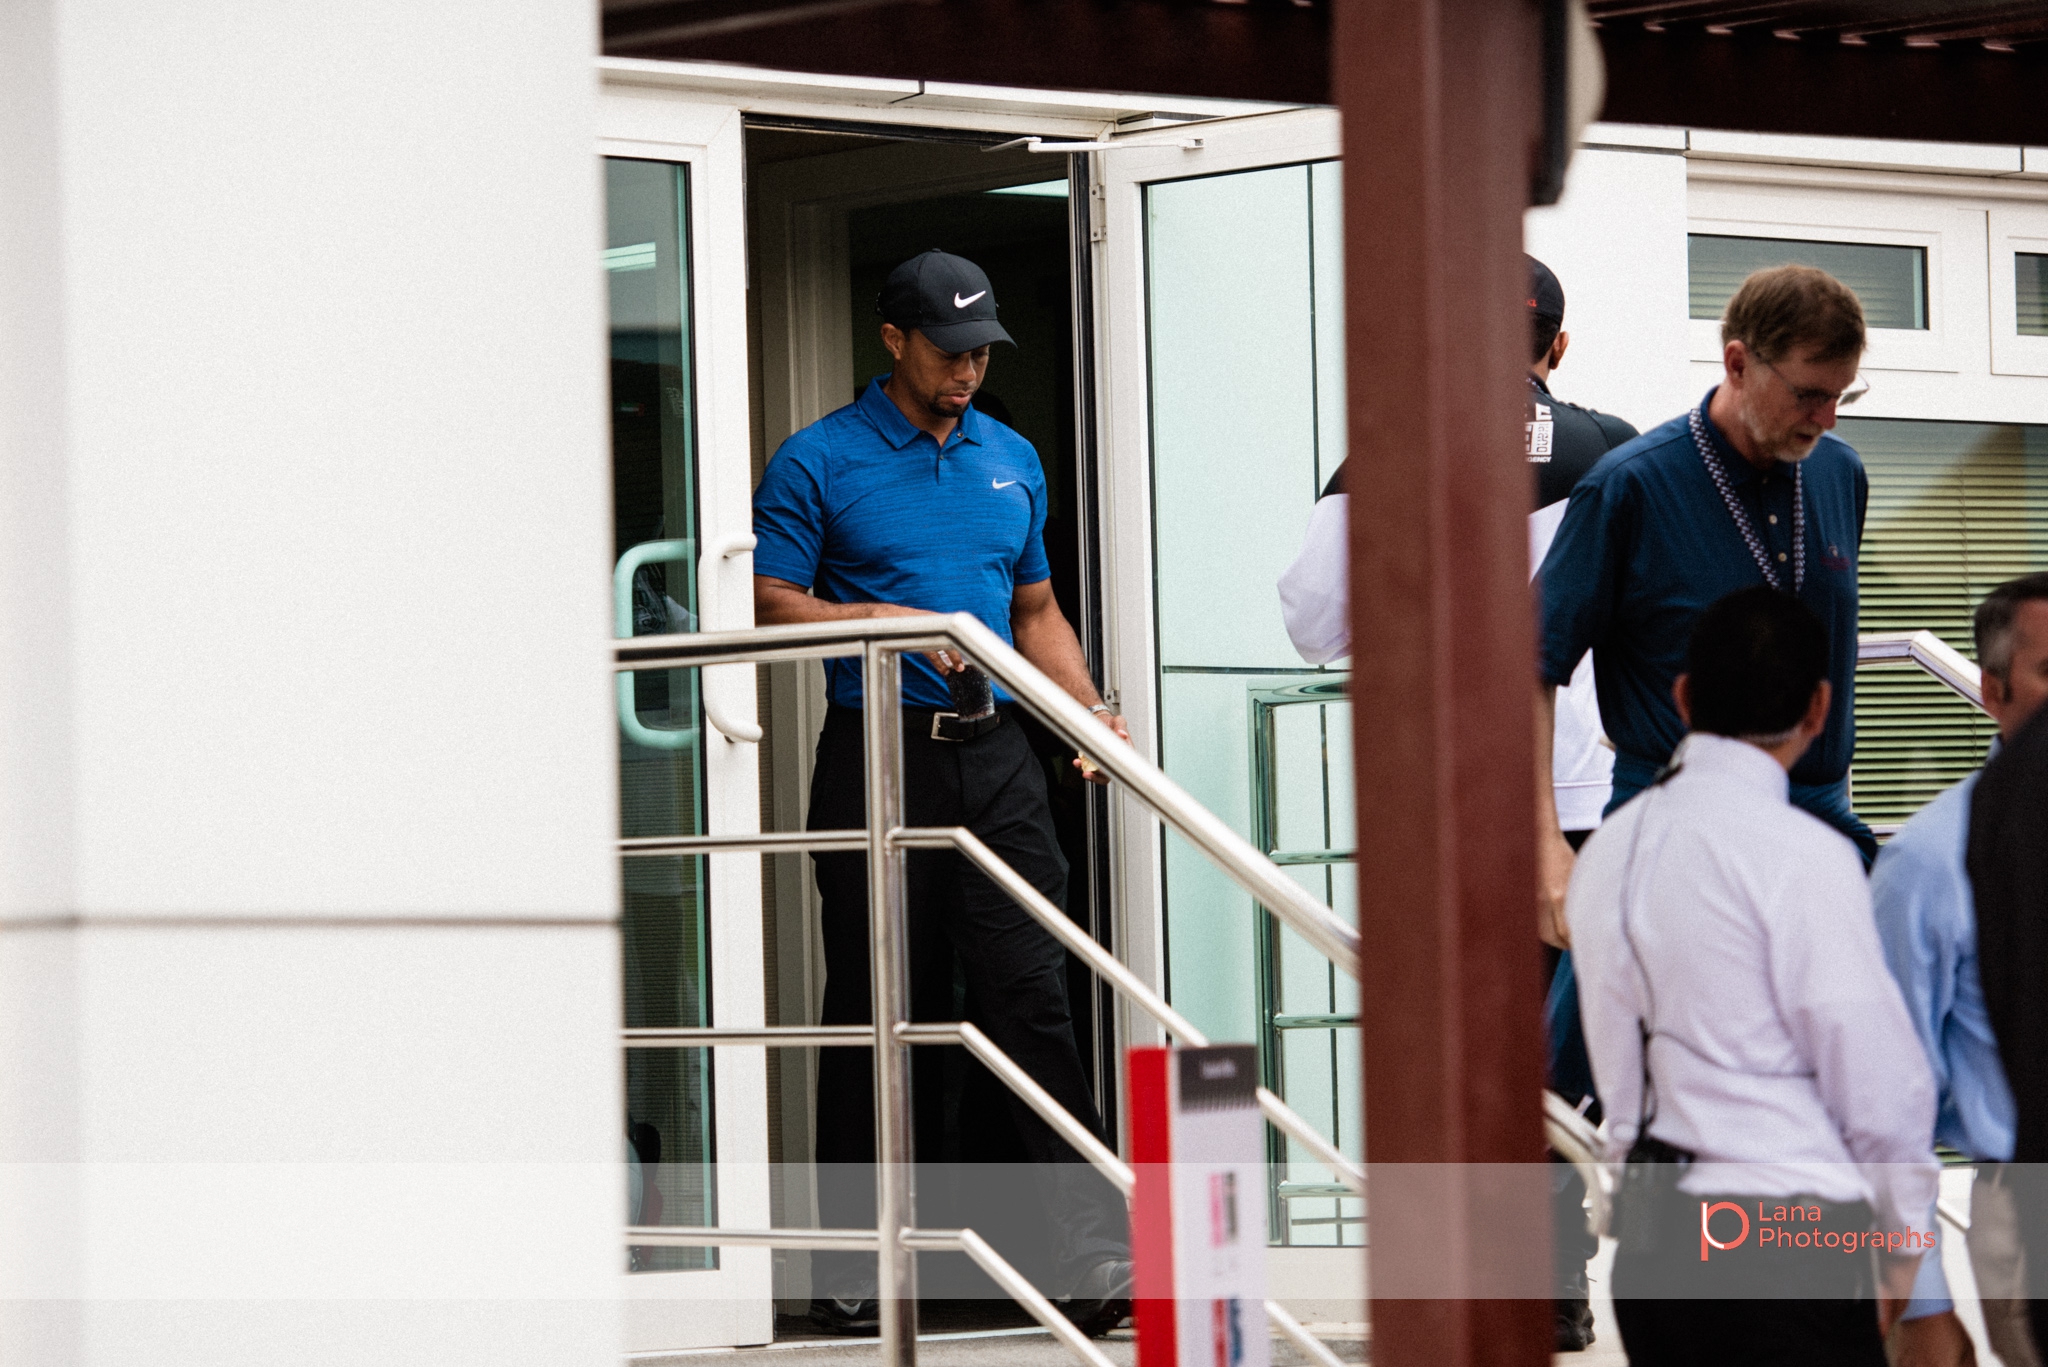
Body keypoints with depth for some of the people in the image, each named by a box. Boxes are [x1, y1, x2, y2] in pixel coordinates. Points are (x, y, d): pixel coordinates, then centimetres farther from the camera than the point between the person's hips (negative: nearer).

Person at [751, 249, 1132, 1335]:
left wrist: (1091, 715, 7)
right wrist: (890, 619, -16)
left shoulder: (1011, 461, 15)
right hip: (876, 758, -3)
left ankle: (1095, 1257, -10)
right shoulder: (818, 462, 0)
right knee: (875, 1014, 1)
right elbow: (771, 602, -5)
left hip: (993, 758, 3)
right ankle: (851, 1273, 8)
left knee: (1031, 996, -5)